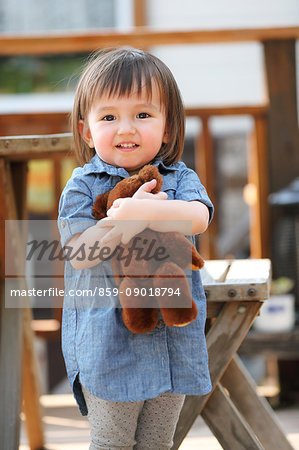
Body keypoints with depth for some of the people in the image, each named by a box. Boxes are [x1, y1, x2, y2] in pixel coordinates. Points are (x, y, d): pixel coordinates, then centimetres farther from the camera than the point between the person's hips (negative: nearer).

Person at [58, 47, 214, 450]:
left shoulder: (179, 180, 2)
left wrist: (141, 210, -31)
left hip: (172, 337, 3)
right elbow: (80, 254, -14)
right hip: (107, 343, -3)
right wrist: (129, 217, -24)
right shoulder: (82, 187, -4)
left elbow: (198, 218, -19)